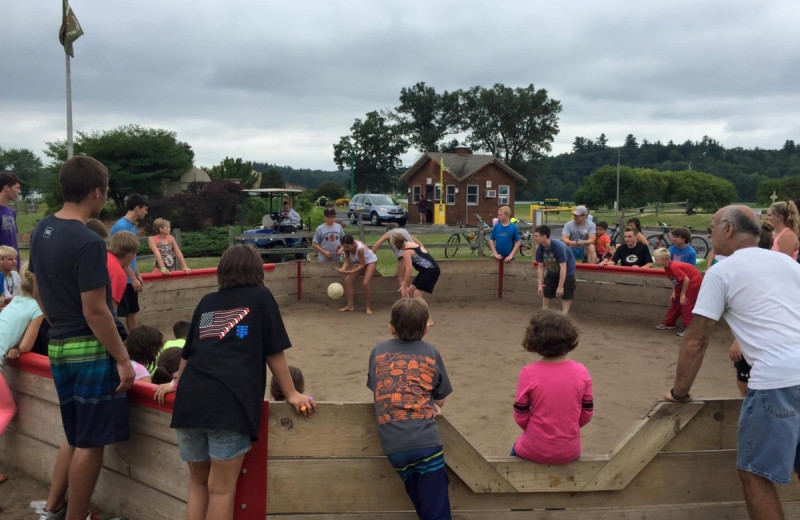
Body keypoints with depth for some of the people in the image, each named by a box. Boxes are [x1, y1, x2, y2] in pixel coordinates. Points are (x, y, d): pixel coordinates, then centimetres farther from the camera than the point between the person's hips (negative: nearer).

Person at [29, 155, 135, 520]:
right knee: (90, 443, 5)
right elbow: (95, 312, -21)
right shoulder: (88, 243, -21)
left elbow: (39, 292, 14)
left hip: (59, 347, 9)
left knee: (74, 437, 23)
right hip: (92, 350, -9)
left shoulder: (41, 230, 5)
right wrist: (123, 359, -15)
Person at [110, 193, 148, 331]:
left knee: (132, 312, 15)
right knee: (117, 315, -3)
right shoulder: (121, 226, -18)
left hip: (130, 279, 9)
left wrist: (137, 275, 17)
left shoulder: (132, 226, 11)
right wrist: (133, 278, -18)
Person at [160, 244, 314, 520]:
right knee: (221, 489, 3)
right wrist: (291, 394, 18)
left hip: (190, 399, 5)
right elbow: (274, 353, 9)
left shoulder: (207, 302, 23)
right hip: (231, 402, -4)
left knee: (198, 483, 19)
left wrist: (177, 385, 50)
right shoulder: (261, 296, 12)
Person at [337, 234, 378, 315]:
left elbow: (362, 265, -31)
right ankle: (350, 305, 1)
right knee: (347, 280, -6)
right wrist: (343, 269, -38)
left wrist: (352, 271, -43)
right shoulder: (346, 248, -19)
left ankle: (368, 306, -8)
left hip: (370, 261, -7)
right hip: (359, 262, 7)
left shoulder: (360, 248, -37)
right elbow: (347, 261, -18)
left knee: (365, 283, -24)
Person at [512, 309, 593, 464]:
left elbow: (521, 417, -10)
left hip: (535, 451, -2)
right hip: (570, 452, 2)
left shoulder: (528, 373, -19)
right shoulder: (581, 372, -12)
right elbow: (587, 414, -2)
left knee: (517, 450, 33)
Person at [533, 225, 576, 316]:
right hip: (552, 272, 6)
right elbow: (540, 267, -5)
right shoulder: (540, 249, -14)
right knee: (545, 295, 5)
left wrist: (560, 287, -29)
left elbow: (563, 268, -30)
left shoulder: (558, 246, -32)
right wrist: (540, 284, -11)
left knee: (566, 298, -8)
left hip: (567, 272, -6)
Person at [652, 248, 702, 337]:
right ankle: (668, 323, 24)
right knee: (676, 302, 14)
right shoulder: (667, 268, -3)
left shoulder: (674, 267, -32)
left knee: (686, 305, -10)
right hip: (683, 284, 10)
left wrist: (682, 294, -22)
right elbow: (674, 280, 9)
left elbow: (686, 279, -31)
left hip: (694, 282, -10)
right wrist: (674, 292, 1)